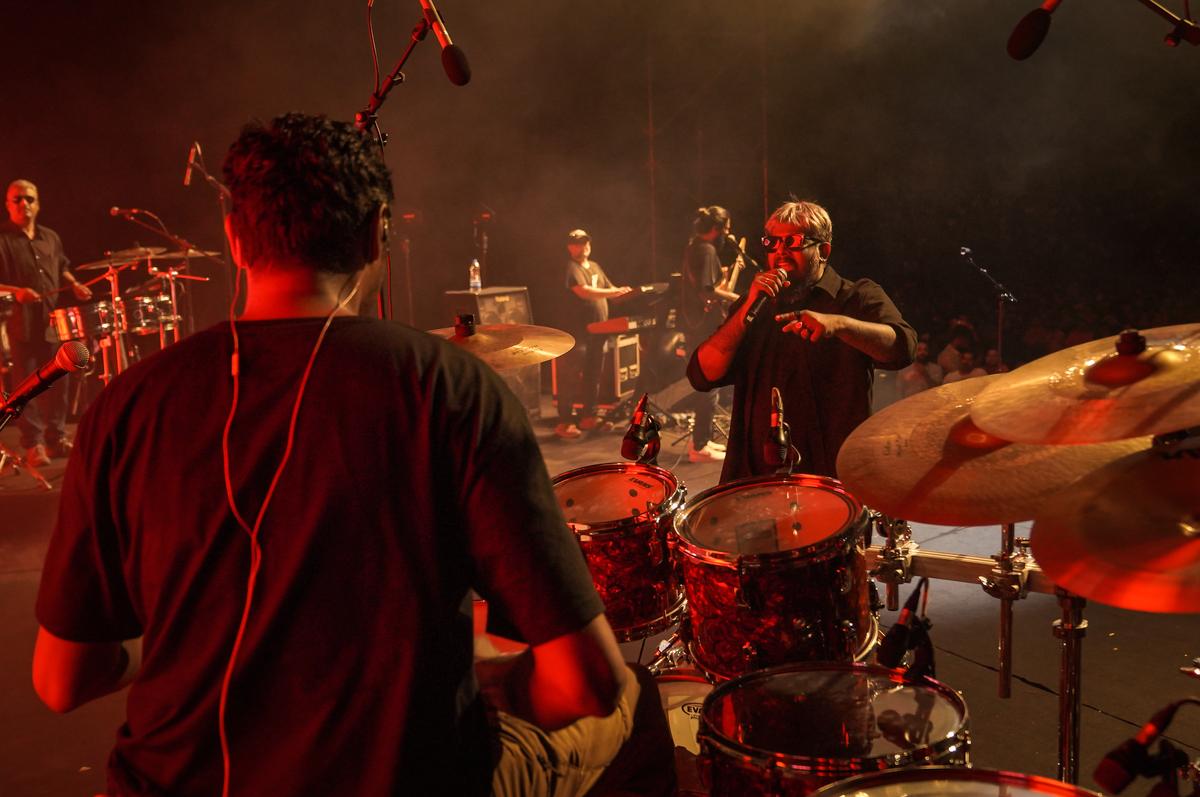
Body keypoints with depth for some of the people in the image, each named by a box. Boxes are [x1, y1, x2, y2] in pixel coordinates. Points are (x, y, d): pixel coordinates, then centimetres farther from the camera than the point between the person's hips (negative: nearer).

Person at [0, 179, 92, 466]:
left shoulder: (50, 237, 14)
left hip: (53, 321, 6)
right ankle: (33, 444, 5)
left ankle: (57, 437, 21)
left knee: (57, 382, 10)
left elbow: (62, 269, 27)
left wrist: (75, 285, 10)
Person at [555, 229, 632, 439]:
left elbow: (610, 289, 23)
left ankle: (588, 417, 22)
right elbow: (584, 291, -23)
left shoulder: (595, 266, 18)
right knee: (571, 378, -6)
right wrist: (613, 293, -24)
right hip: (576, 332, -8)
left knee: (593, 376, 12)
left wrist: (624, 292, 2)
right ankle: (564, 423, -4)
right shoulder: (570, 268, -9)